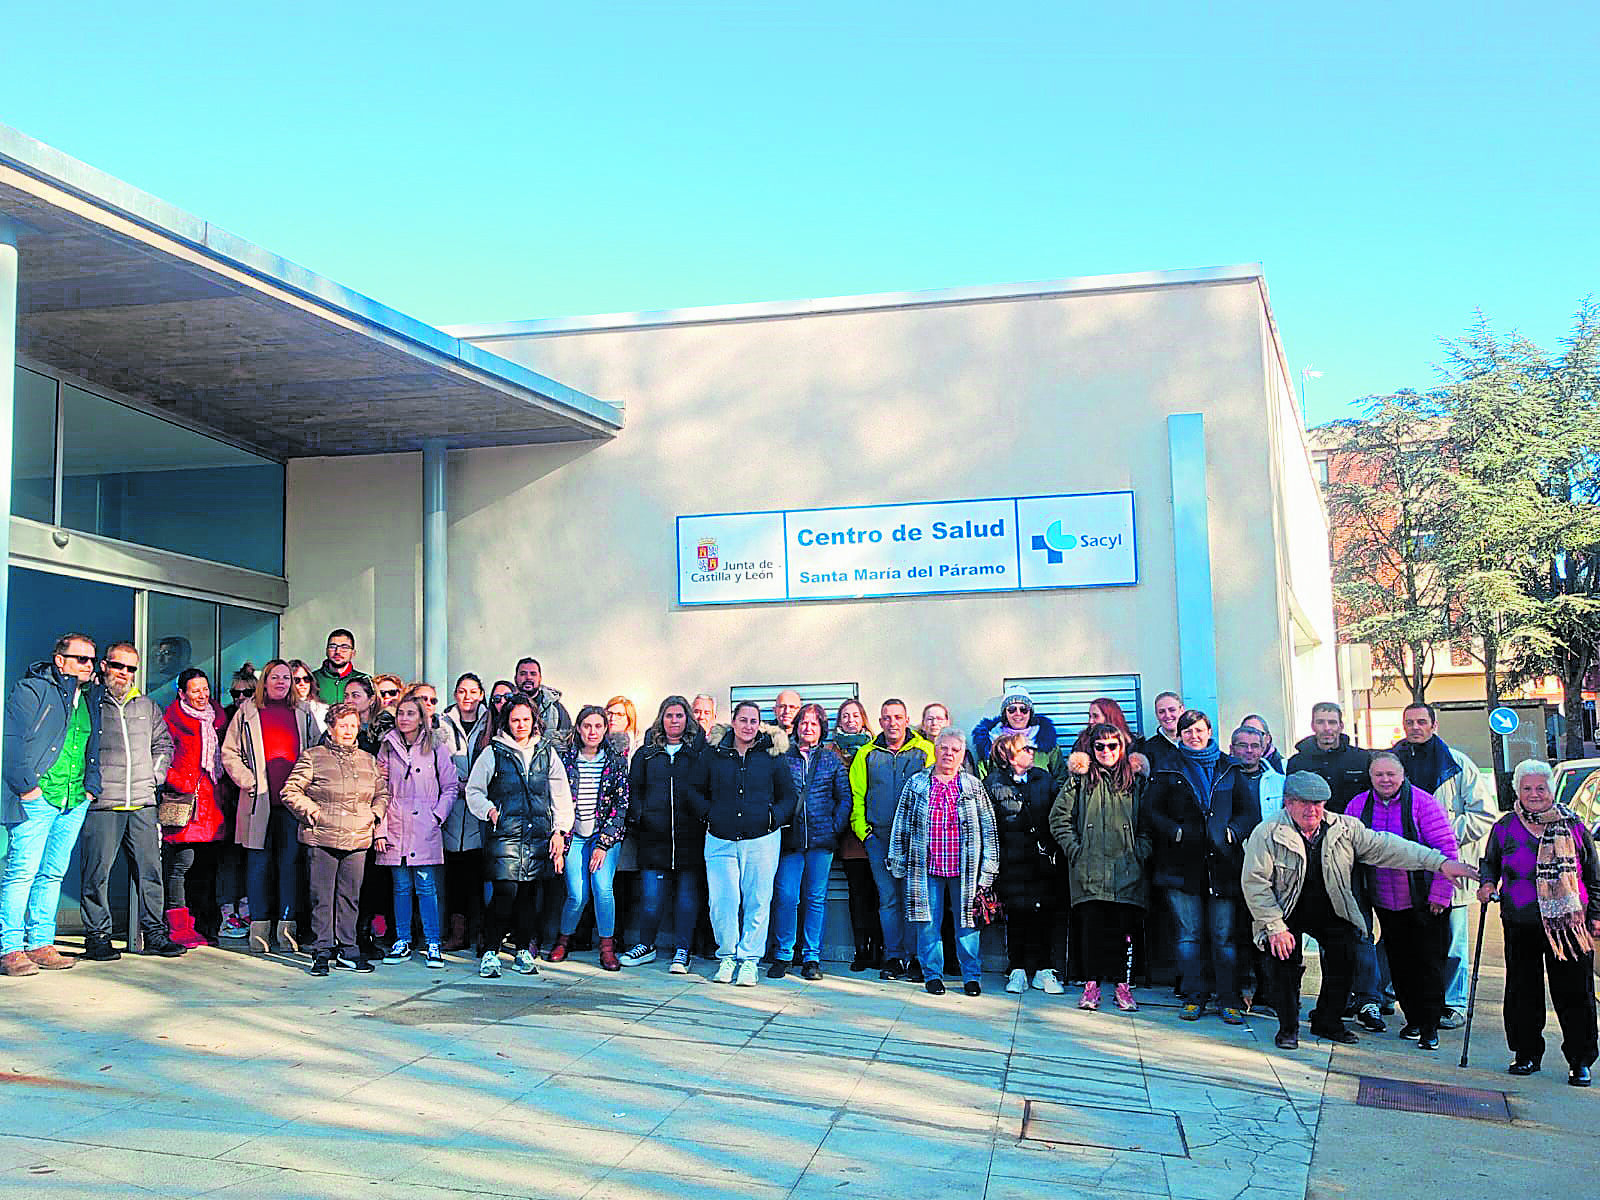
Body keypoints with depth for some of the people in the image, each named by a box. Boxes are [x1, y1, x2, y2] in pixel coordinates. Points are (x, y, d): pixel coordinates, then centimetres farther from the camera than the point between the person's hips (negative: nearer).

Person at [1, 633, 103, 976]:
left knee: (53, 873, 9)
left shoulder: (90, 697, 18)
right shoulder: (31, 690, -2)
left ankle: (40, 944, 14)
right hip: (38, 797, -6)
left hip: (75, 801, 7)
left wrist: (91, 787, 13)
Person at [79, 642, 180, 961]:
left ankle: (155, 933, 11)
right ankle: (97, 937, 6)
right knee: (97, 872, -3)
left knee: (150, 870, 4)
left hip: (142, 804, 4)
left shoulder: (147, 706, 16)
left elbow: (164, 743, 24)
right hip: (101, 804, -4)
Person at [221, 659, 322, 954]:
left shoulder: (303, 713, 12)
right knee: (259, 863, 2)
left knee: (291, 861, 0)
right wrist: (248, 781, -5)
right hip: (259, 801, -1)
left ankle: (287, 926, 6)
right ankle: (259, 928, 9)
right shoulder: (247, 712, 8)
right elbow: (229, 753, 7)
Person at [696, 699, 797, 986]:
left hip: (761, 841, 0)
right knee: (722, 902, -3)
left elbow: (788, 795, 11)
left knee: (757, 902, 2)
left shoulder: (772, 756, 4)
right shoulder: (713, 755, 6)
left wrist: (775, 816, -4)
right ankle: (727, 956, 16)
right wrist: (709, 813, 2)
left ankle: (749, 958, 14)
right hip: (720, 841, 1)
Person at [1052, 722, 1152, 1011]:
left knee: (1126, 928, -1)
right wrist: (1075, 850, -2)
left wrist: (1140, 854, 0)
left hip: (1127, 870, 1)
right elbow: (1059, 819, 6)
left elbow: (1148, 825, 12)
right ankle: (1091, 984, 5)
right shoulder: (1079, 780, 7)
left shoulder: (1136, 781, 12)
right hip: (1089, 870, -1)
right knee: (1092, 927, -4)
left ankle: (1123, 985, 8)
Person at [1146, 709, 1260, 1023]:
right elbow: (1154, 814, 6)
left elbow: (1250, 812, 11)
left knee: (1224, 936, -2)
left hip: (1222, 864, 1)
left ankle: (1229, 1000, 5)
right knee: (1189, 935, 0)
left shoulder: (1229, 770, 13)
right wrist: (1179, 833, -9)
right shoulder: (1167, 772, 9)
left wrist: (1232, 832, -6)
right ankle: (1193, 998, 9)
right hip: (1182, 865, 0)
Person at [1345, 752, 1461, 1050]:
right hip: (1384, 903, 4)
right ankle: (1413, 1019, 24)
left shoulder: (1422, 803, -11)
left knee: (1428, 964, 0)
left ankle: (1429, 1027, 10)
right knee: (1400, 964, 11)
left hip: (1424, 902, -4)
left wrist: (1439, 893, -13)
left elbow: (1446, 849, -11)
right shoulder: (1358, 806, 1)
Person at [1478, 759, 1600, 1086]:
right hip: (1520, 925, 1)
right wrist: (1488, 883, -1)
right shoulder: (1504, 828, 5)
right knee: (1522, 991, 6)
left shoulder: (1573, 825, 5)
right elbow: (1489, 863, 19)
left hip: (1569, 924, -1)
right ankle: (1527, 1053, 20)